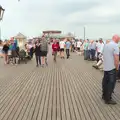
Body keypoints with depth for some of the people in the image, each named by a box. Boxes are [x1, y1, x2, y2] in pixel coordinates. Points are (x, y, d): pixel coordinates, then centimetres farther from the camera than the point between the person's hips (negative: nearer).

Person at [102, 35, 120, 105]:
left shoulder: (106, 45, 11)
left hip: (105, 67, 8)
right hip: (112, 68, -8)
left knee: (105, 82, 17)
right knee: (111, 83, -1)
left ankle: (104, 95, 29)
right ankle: (108, 99, 4)